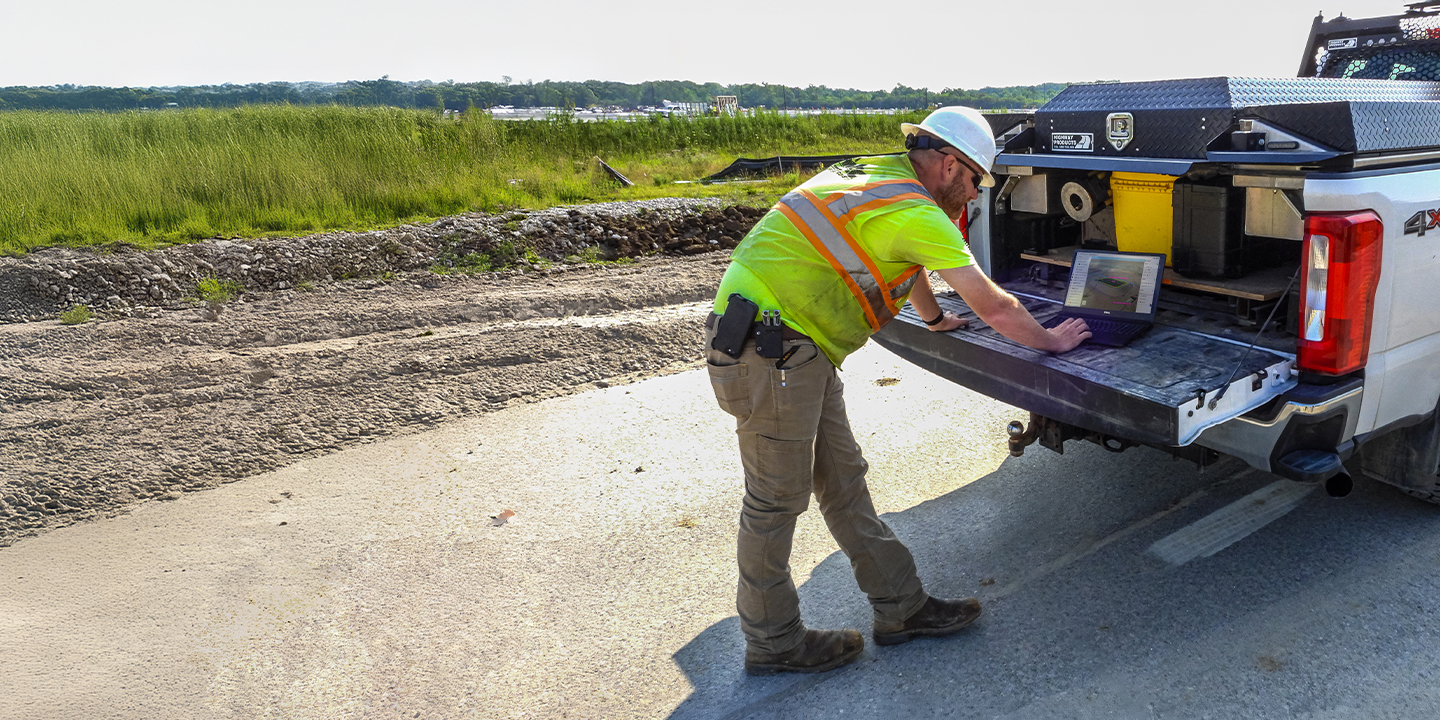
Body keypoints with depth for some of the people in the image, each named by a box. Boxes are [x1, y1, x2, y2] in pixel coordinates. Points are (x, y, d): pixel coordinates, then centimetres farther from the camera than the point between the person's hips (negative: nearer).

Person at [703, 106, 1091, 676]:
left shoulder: (880, 174, 16)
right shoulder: (918, 215, -14)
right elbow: (995, 308, -6)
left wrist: (934, 319, 50)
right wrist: (1050, 341, 12)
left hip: (797, 350, 10)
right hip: (768, 349, -10)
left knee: (843, 482, 13)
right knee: (777, 500, 2)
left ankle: (900, 607, 24)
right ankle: (772, 643, 18)